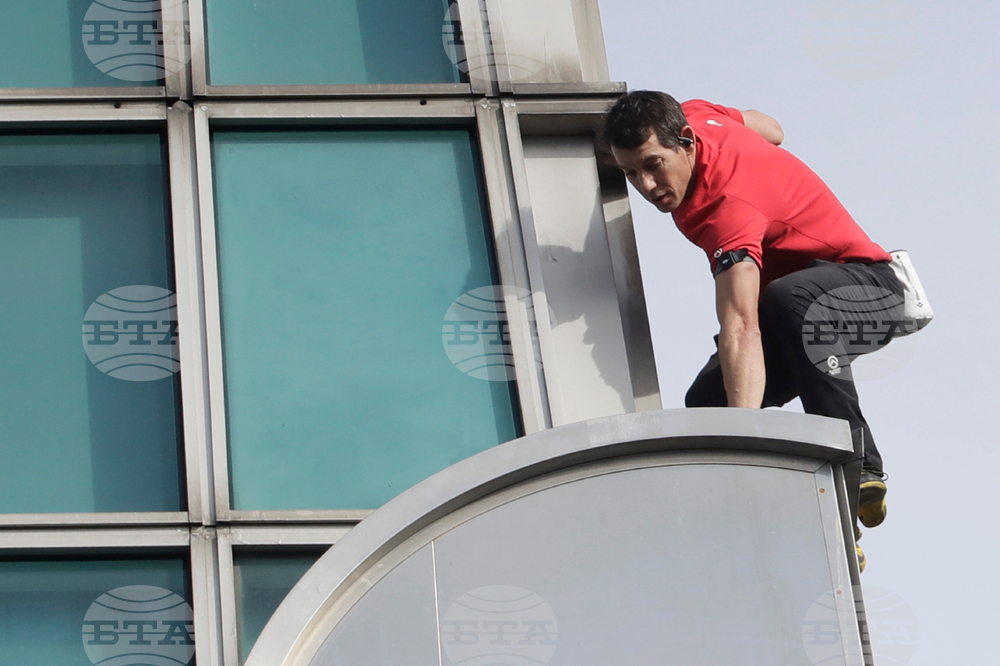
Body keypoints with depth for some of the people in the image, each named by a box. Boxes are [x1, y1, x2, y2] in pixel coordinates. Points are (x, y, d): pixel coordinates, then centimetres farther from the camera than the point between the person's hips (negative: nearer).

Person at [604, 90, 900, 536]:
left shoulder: (729, 207, -35)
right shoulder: (696, 115, -10)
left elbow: (741, 328, -47)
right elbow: (771, 131, 13)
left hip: (867, 287, -9)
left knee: (788, 299, -43)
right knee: (708, 400, -14)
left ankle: (859, 470, -35)